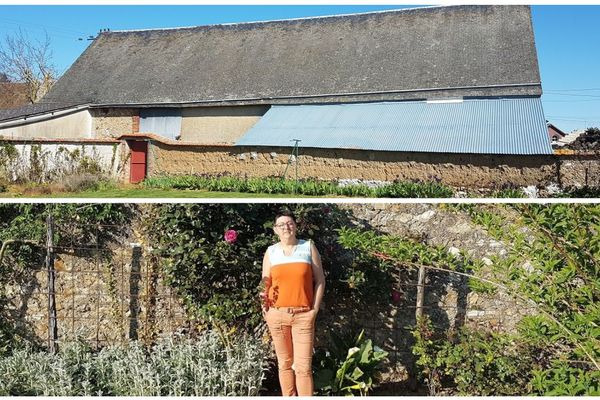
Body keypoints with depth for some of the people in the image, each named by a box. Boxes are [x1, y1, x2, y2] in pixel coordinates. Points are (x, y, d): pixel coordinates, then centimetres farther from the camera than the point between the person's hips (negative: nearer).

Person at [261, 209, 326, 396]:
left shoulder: (308, 247, 3)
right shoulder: (270, 252, 7)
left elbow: (320, 280, 5)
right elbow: (265, 284, 10)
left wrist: (315, 309, -2)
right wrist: (264, 307, -7)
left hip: (303, 315, -2)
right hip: (277, 314, 2)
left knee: (303, 366, -4)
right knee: (284, 363, 9)